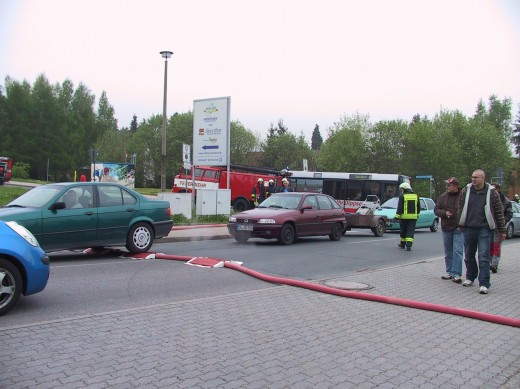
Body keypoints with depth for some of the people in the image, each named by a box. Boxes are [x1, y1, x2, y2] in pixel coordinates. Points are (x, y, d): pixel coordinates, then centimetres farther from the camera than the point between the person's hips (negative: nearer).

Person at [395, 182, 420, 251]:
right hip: (413, 216, 3)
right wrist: (417, 214, 29)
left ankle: (402, 244, 26)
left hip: (404, 216, -3)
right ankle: (409, 245, -10)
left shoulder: (402, 196, -6)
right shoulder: (416, 196, 10)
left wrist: (397, 216, -9)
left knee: (403, 230, 12)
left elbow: (400, 207, -11)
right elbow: (418, 207, 17)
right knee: (411, 231, 2)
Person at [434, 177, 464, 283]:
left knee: (457, 252, -8)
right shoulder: (443, 197, 8)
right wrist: (444, 213, -10)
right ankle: (449, 272, 22)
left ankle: (456, 274, -6)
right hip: (446, 228, 5)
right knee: (448, 252, 12)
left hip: (458, 228, -5)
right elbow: (436, 210, 10)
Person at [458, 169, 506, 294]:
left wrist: (502, 230, 3)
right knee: (468, 256, 13)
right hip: (469, 228, 3)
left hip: (484, 229, -3)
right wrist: (460, 225, 10)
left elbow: (499, 212, 2)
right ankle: (470, 277, 32)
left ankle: (484, 284, -5)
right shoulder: (466, 191, 5)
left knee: (484, 257, -8)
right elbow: (460, 208, 12)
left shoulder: (492, 193, -2)